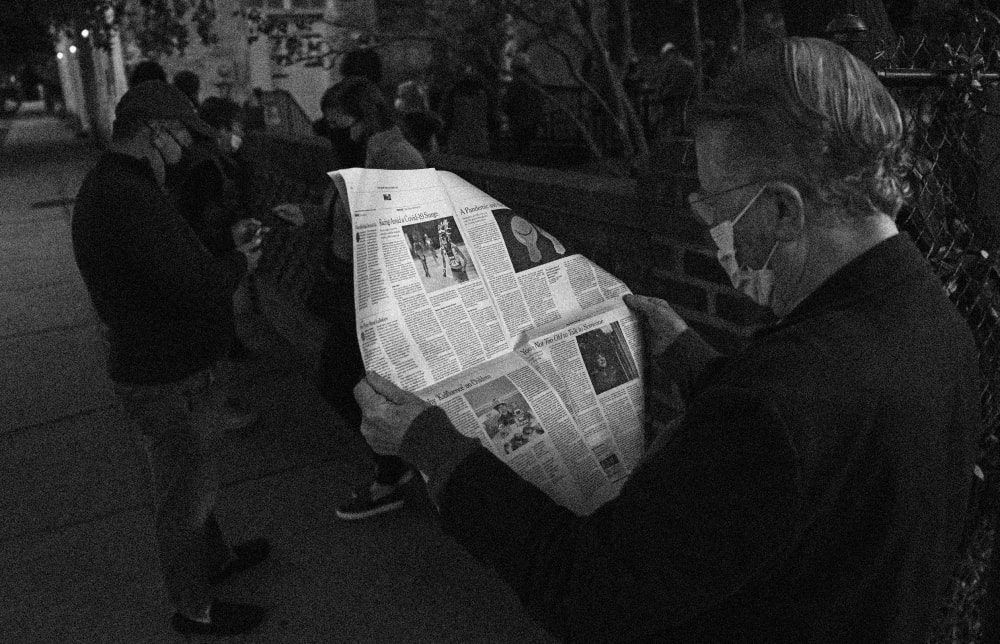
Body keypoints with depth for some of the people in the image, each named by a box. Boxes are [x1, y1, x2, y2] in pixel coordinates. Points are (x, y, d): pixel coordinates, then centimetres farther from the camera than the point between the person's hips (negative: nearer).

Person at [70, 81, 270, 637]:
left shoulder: (109, 184, 7)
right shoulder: (128, 197, -29)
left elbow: (174, 255, 15)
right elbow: (201, 288, -32)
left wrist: (227, 243, 2)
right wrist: (240, 261, -12)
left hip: (167, 366, 10)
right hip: (172, 384, -10)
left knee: (196, 482, 29)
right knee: (186, 499, 10)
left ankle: (215, 558, 51)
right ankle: (194, 610, 31)